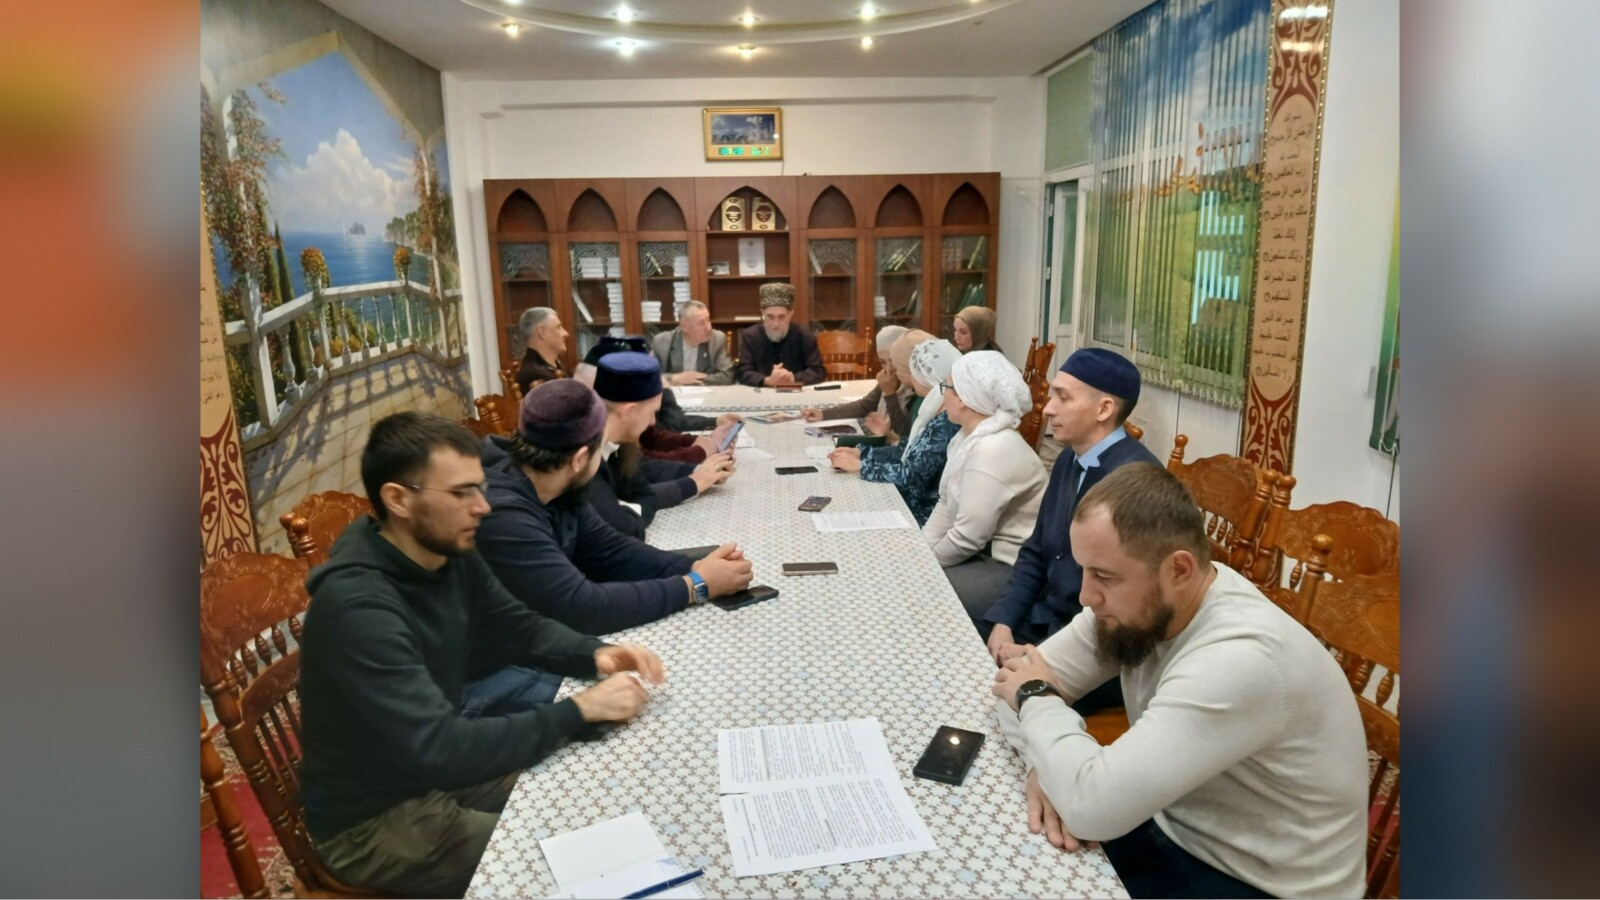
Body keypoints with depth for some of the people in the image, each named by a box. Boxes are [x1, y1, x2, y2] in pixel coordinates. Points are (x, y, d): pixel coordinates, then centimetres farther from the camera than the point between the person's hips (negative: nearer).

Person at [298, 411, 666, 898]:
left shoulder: (452, 555, -7)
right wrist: (579, 710, -31)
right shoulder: (357, 606, -32)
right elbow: (441, 749, -36)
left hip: (439, 766, 7)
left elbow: (520, 626, 5)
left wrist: (595, 654, -15)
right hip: (373, 819, -7)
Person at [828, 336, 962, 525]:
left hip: (927, 515, -8)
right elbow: (908, 451, 12)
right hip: (915, 502, 8)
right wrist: (860, 453, 5)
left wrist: (860, 466, -15)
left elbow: (913, 474, -24)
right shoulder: (936, 409, 6)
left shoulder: (949, 421, -23)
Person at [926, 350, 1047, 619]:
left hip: (1008, 568, -9)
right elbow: (946, 504, 11)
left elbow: (967, 538, -25)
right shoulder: (970, 436, 6)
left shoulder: (993, 450, -26)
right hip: (979, 552, 9)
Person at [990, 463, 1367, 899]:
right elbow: (1030, 677, -2)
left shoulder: (1240, 659, -33)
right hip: (1173, 826, 6)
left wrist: (1036, 698, -19)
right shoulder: (1138, 601, -10)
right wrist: (1047, 767, -21)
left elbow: (1093, 804, -36)